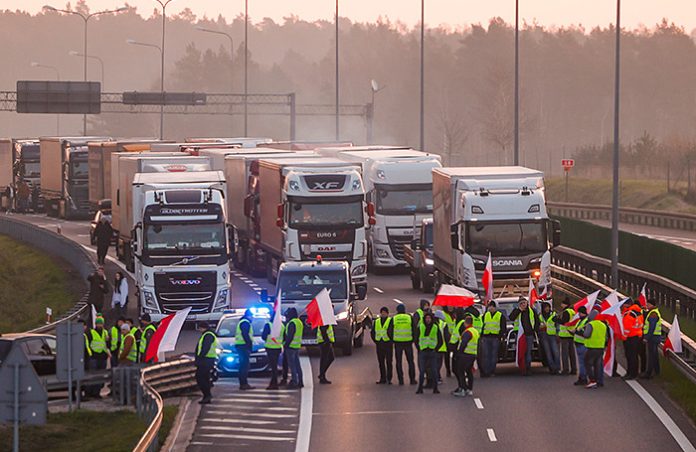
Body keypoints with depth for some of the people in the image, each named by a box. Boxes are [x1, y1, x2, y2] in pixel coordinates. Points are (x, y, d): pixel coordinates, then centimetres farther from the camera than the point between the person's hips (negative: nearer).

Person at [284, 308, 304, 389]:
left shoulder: (292, 323, -16)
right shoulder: (299, 322, 14)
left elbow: (290, 336, -20)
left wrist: (286, 344, -14)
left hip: (291, 346, -9)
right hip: (298, 346, 9)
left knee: (292, 365, -7)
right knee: (297, 365, 14)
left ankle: (294, 382, -9)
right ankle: (300, 382, 16)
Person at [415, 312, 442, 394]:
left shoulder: (436, 328, 3)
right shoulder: (420, 327, 3)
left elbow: (440, 341, 9)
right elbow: (416, 340, 9)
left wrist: (436, 349, -1)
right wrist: (419, 349, 1)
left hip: (432, 352, 0)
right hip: (422, 352, 0)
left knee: (434, 371, -2)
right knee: (421, 371, -1)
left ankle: (435, 388, 4)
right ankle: (420, 388, 5)